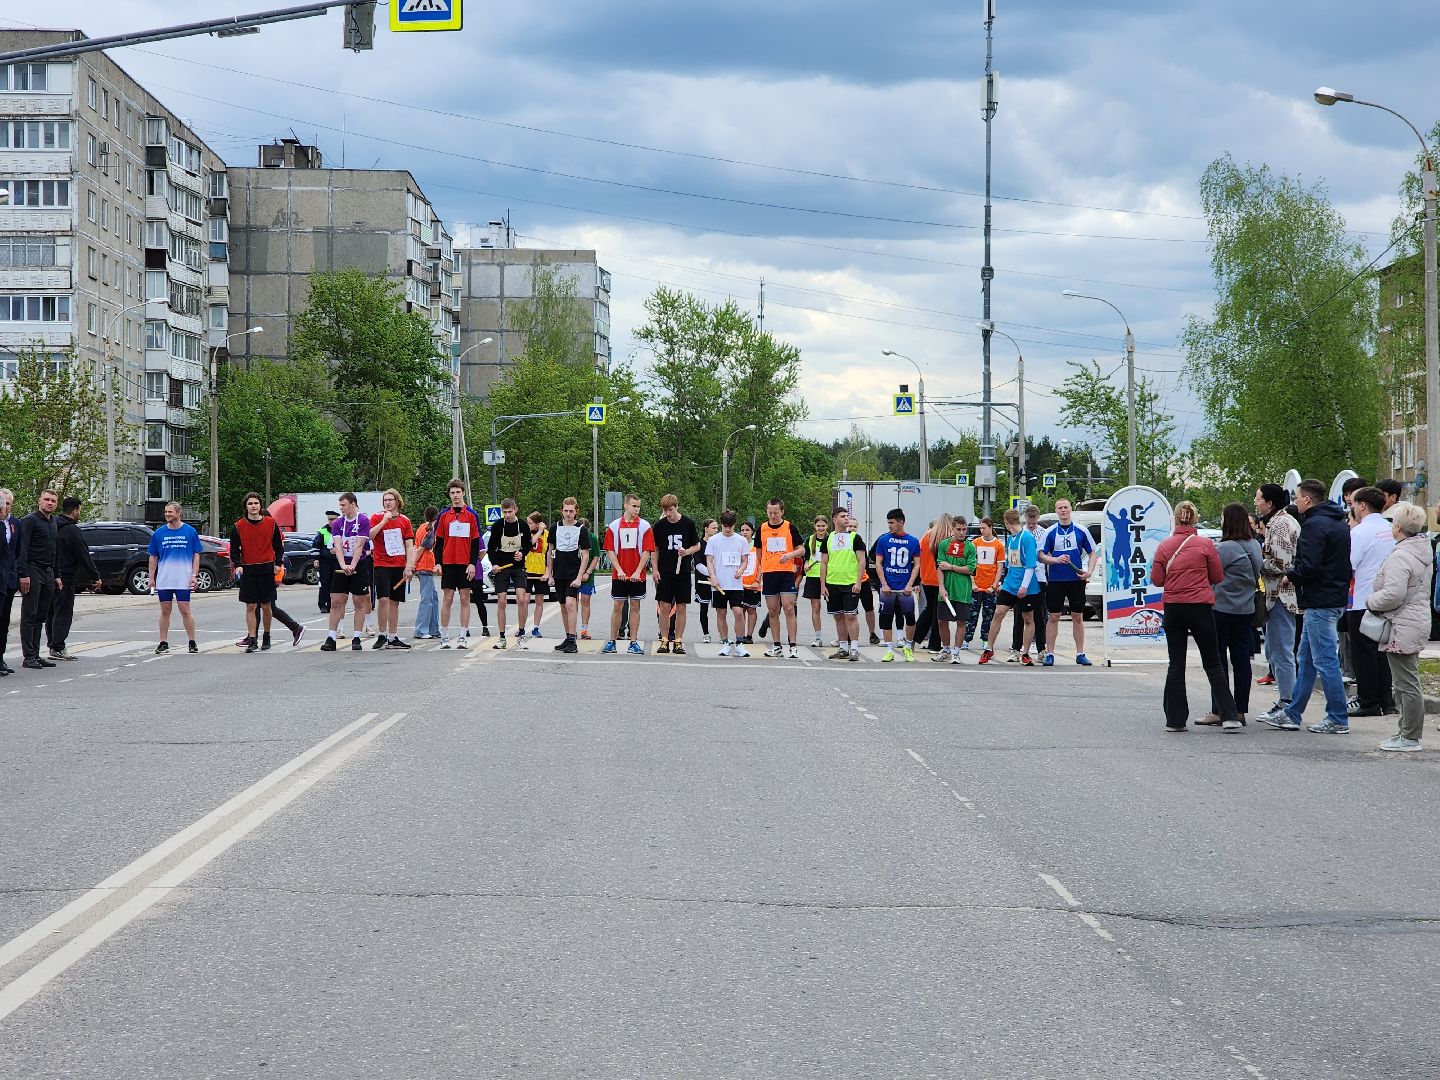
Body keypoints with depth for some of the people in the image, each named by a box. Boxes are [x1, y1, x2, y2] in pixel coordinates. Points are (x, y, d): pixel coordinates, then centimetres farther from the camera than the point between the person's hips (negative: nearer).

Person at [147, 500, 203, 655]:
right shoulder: (158, 533, 6)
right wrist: (151, 578, 6)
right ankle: (163, 643, 12)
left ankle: (192, 642, 5)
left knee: (185, 610, -3)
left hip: (183, 580, -2)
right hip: (163, 580, 2)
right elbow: (153, 557, 11)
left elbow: (196, 555, 4)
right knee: (165, 611, 6)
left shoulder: (190, 532, 1)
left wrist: (194, 575, -4)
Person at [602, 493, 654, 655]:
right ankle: (612, 642, 8)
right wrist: (619, 570, -10)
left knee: (635, 606, 4)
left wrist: (638, 572, -12)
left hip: (637, 575, 0)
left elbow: (647, 551, -3)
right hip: (619, 575, 0)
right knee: (617, 606, 2)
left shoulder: (644, 526, 1)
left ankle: (633, 642, 8)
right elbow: (610, 550, 2)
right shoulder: (614, 526, 3)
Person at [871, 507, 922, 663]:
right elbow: (878, 563, 3)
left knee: (910, 618, -7)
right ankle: (889, 650, 11)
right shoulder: (884, 540, 3)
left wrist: (910, 585, -5)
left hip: (905, 589, 0)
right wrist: (884, 584, -6)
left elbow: (916, 565, 6)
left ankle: (908, 646, 13)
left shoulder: (913, 542, 5)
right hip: (888, 588, 0)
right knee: (886, 619, 2)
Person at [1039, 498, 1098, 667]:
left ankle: (1080, 654, 12)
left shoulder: (1081, 531, 4)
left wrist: (1089, 572, -5)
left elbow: (1093, 552, 9)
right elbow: (1041, 556, 1)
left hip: (1076, 579, 1)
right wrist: (1056, 560, -18)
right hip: (1055, 581, -1)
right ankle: (1049, 654, 6)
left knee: (1078, 617, 5)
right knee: (1053, 617, 1)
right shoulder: (1050, 532, 3)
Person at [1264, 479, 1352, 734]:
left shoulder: (1314, 525, -16)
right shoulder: (1340, 523, 15)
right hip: (1335, 596, 10)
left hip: (1319, 603, -10)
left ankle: (1338, 720, -1)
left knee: (1325, 661, -5)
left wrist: (1290, 575, -3)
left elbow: (1308, 567, -24)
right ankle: (1291, 715, 20)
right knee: (1306, 660, 15)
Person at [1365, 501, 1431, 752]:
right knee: (1407, 683, 16)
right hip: (1418, 622, 10)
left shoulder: (1399, 556, -19)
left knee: (1407, 684, -6)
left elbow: (1393, 594, -26)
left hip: (1402, 627, -10)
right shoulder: (1422, 551, 13)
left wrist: (1370, 601, -7)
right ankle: (1407, 732, 22)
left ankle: (1410, 738, -2)